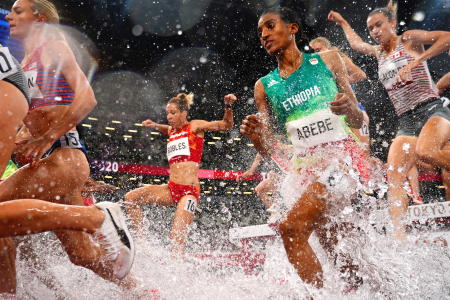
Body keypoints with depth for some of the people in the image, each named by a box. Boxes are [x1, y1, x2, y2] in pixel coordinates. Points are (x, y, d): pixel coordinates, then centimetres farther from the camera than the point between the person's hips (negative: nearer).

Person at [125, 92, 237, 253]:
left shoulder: (195, 126, 2)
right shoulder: (171, 130, 18)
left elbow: (226, 125, -3)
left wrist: (228, 107, -18)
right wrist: (155, 125, 32)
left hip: (189, 190, -7)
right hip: (171, 189, 7)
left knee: (177, 236, -13)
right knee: (130, 198, -4)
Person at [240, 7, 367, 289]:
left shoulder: (328, 60, 8)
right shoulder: (264, 86, 12)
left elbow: (358, 122, 8)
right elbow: (268, 150, 10)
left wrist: (349, 108, -15)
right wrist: (254, 135, -12)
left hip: (341, 154, -4)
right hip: (303, 166, 4)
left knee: (291, 227, -23)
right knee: (328, 240, 9)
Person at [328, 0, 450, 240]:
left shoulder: (410, 39, 4)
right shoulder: (379, 53, 21)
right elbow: (356, 44, 42)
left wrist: (415, 61, -19)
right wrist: (342, 22, 50)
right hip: (406, 122, 5)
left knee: (425, 152, -37)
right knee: (393, 177, -16)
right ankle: (399, 235, -24)